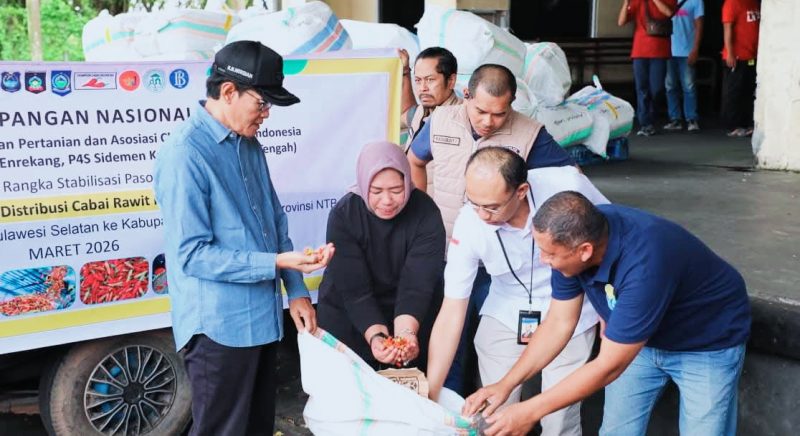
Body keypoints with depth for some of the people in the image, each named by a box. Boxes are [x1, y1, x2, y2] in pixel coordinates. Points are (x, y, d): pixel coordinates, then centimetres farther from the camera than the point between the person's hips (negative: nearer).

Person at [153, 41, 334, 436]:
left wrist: (296, 291, 6)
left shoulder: (249, 145, 8)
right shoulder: (184, 155, -19)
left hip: (262, 316, 8)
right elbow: (192, 254, -22)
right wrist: (276, 263, -25)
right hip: (219, 326, -8)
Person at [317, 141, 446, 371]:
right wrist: (376, 336, -39)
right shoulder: (343, 215, -21)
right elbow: (354, 289, -24)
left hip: (412, 316, 0)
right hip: (347, 316, 0)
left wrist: (406, 332, -42)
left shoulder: (426, 213, -21)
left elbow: (416, 285, -26)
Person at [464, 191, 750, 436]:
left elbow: (608, 366, -33)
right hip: (639, 338, 6)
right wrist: (505, 385, -14)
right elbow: (558, 324, -9)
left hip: (708, 344, -5)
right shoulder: (576, 235, -22)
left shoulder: (644, 265, -41)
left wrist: (530, 412, -28)